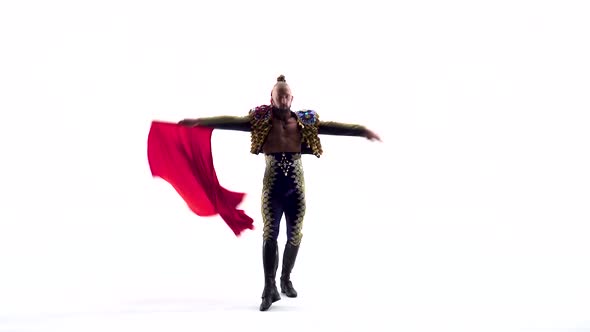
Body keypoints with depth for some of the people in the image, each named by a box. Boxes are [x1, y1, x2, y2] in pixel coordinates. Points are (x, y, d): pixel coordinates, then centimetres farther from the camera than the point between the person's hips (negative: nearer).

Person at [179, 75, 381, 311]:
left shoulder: (305, 121, 6)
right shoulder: (262, 120, 0)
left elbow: (332, 127, 2)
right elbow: (231, 121, -10)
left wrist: (362, 130, -5)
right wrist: (200, 121, -20)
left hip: (296, 186, 2)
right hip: (272, 186, -2)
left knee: (295, 235, 8)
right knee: (270, 235, -4)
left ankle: (286, 279, 27)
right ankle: (269, 288, -2)